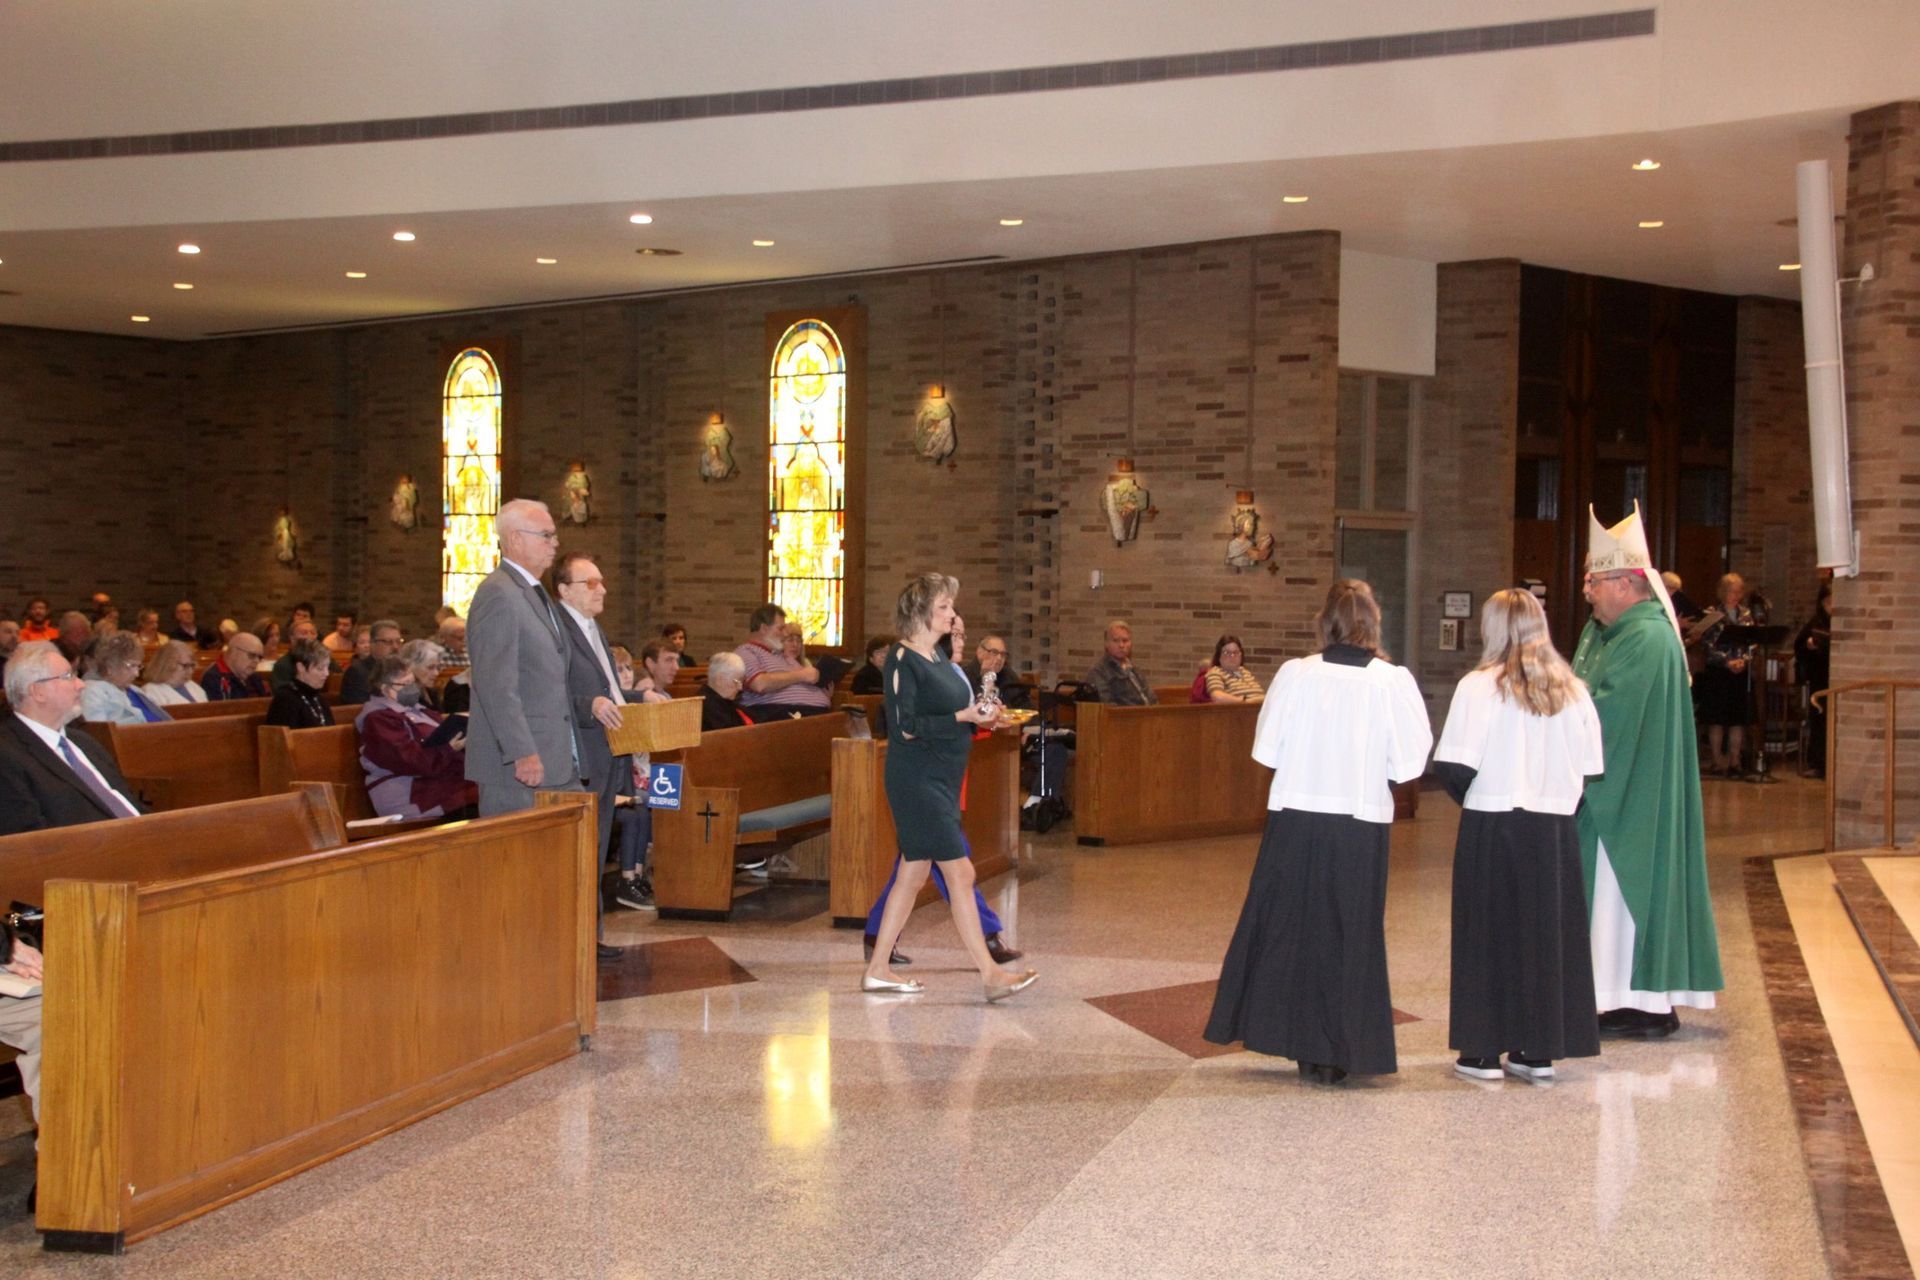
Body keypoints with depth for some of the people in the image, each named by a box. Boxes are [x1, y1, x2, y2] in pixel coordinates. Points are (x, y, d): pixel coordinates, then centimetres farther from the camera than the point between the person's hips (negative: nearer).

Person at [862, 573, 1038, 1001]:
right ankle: (991, 975, -7)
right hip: (916, 778, -9)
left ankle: (878, 969, 19)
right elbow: (907, 727, -18)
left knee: (913, 874, 12)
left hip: (940, 778, 9)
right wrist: (963, 717, -20)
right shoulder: (903, 659, -13)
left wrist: (979, 715, 3)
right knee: (960, 872, -9)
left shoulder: (937, 655, 14)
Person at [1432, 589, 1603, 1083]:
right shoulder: (1571, 691, 4)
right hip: (1556, 829, 4)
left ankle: (1483, 1051, 10)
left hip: (1493, 826, -4)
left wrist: (1469, 797, 5)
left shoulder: (1479, 687, -10)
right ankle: (1539, 1049, 17)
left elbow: (1453, 765, -14)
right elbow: (1590, 768, 5)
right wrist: (1556, 797, 14)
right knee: (1548, 935, 12)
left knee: (1489, 935, 6)